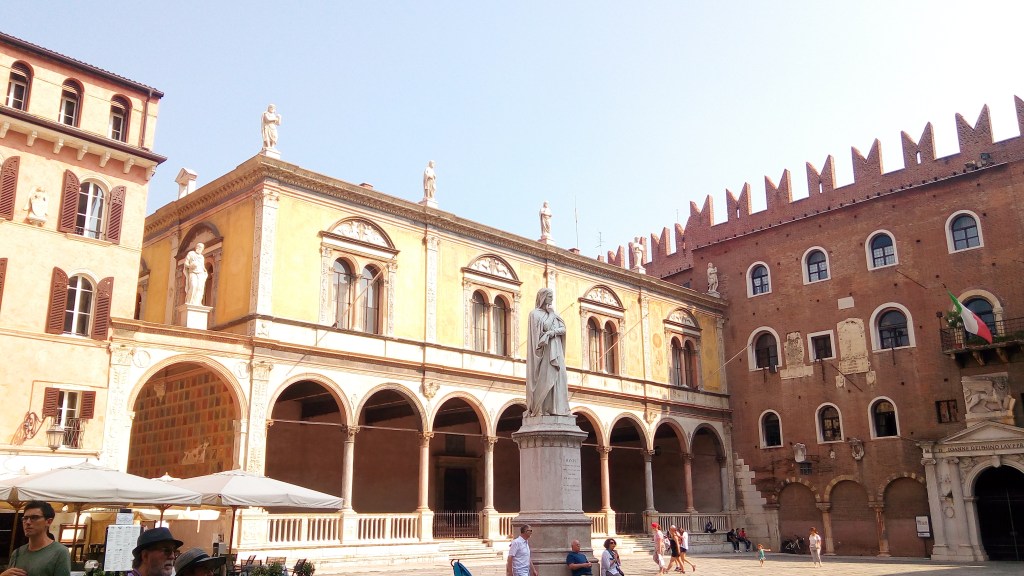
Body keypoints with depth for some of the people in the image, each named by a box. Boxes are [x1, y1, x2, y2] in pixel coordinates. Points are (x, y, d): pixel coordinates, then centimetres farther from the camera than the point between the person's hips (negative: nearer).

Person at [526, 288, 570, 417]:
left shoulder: (554, 314, 18)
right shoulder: (535, 313, 0)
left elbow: (563, 329, 5)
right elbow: (545, 327, -14)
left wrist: (552, 332, -12)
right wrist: (550, 313, -4)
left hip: (556, 350, 6)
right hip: (544, 349, -6)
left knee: (558, 376, -1)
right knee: (544, 377, -12)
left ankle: (558, 408, -2)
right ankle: (541, 409, -13)